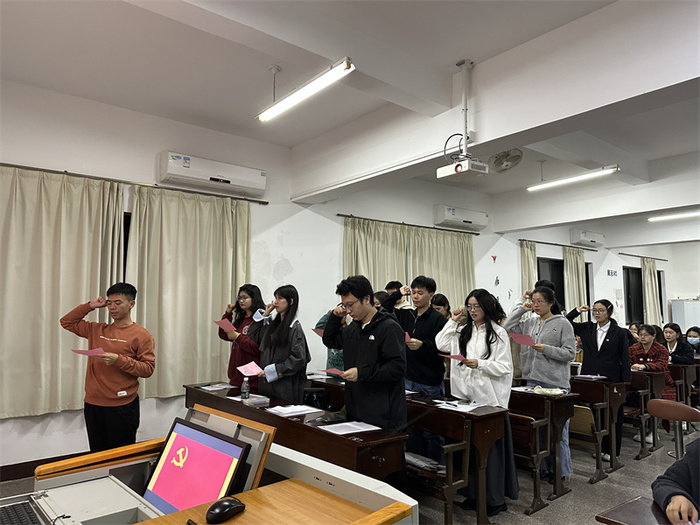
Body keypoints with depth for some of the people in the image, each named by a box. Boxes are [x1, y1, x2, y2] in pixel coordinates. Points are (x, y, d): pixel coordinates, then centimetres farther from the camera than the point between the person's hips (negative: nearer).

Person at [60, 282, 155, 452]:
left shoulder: (141, 335, -7)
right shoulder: (97, 330, 10)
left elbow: (148, 369, -12)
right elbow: (66, 322, 20)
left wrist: (119, 360, -23)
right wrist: (90, 306, 9)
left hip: (122, 407, -5)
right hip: (92, 405, 5)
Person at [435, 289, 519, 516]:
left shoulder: (498, 333, -6)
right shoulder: (463, 331, 10)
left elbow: (504, 367, -9)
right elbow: (441, 345, 2)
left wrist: (479, 364, -22)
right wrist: (452, 321, 1)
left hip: (489, 397, -5)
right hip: (466, 395, 5)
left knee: (490, 447, 3)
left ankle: (495, 499, 17)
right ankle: (473, 494, 26)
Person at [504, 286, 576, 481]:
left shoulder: (562, 324, -5)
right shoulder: (530, 323, 10)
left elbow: (570, 353, -8)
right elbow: (508, 327, 4)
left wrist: (547, 349, -20)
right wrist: (522, 308, 5)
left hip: (555, 383, -6)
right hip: (533, 380, 6)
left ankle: (561, 470, 17)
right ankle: (544, 467, 27)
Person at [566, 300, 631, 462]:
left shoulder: (619, 332, -2)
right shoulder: (587, 329, 6)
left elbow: (625, 359, -2)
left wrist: (625, 382, -8)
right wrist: (577, 310, -4)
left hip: (611, 381, -3)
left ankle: (612, 451, 18)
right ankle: (600, 448, 22)